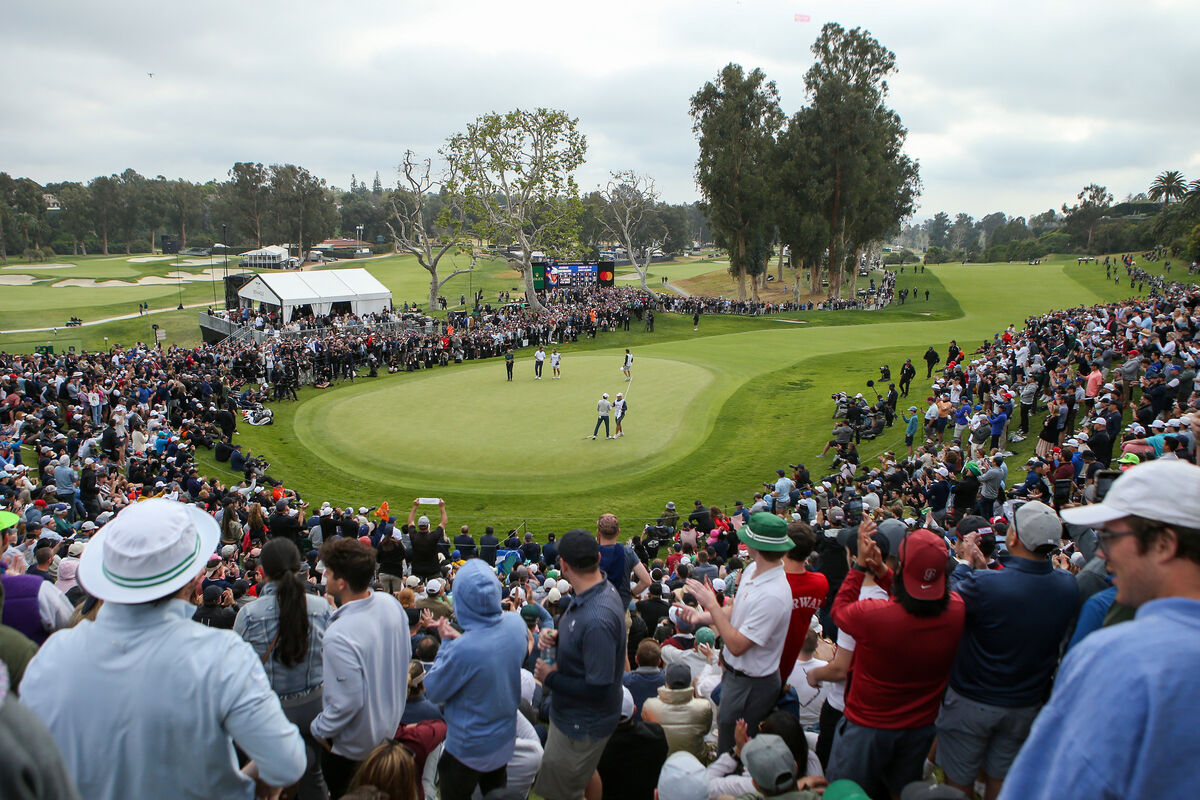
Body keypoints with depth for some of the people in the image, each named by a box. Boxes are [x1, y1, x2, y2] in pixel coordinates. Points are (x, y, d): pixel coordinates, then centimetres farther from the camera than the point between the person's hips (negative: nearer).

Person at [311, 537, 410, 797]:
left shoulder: (339, 635, -37)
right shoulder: (390, 604, -14)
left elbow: (347, 701, -30)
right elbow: (406, 655, 1)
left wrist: (319, 729, -12)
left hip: (353, 745, -6)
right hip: (390, 724, 6)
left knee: (343, 793, 21)